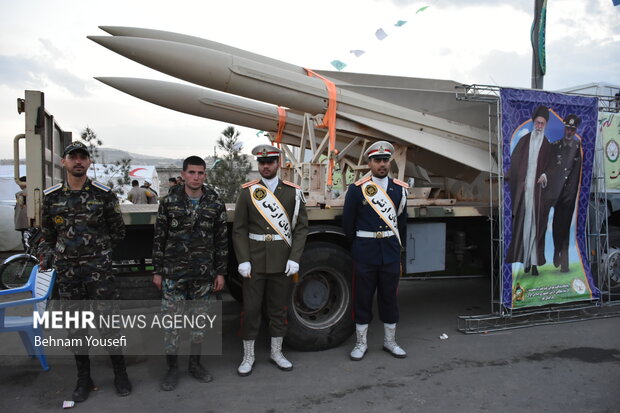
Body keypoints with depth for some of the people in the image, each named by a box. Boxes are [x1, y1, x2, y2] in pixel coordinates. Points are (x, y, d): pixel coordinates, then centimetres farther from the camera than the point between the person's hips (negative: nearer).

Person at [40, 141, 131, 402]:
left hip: (99, 267, -3)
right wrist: (47, 255, 0)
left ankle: (120, 374, 17)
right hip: (67, 270, 3)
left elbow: (118, 231, 6)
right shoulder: (51, 196, 5)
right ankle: (84, 379, 25)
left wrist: (98, 249, 3)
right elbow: (48, 233, 15)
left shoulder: (103, 194, -2)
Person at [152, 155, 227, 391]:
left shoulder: (215, 204, 1)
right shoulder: (169, 202, -1)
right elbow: (159, 238, 2)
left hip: (204, 275, 2)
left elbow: (221, 241, 5)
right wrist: (157, 271, 1)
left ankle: (195, 363, 28)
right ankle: (172, 368, 19)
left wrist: (220, 272, 3)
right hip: (173, 274, -1)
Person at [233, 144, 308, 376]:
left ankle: (276, 352, 28)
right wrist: (243, 260, -9)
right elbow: (239, 229, -1)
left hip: (282, 261, 1)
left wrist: (294, 258, -8)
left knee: (278, 309, 11)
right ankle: (248, 356, 21)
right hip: (255, 261, -1)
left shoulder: (293, 192, 2)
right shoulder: (247, 191, 1)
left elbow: (301, 227, 1)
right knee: (251, 309, 5)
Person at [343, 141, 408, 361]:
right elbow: (348, 222, 1)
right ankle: (360, 343, 21)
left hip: (391, 253, 3)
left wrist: (399, 246, 14)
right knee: (362, 298, 6)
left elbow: (402, 221, 14)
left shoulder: (399, 189, 5)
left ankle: (390, 341, 27)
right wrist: (358, 246, 8)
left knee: (389, 297, 12)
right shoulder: (357, 189, -5)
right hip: (365, 255, -3)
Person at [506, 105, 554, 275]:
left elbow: (550, 166, 7)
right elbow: (514, 160, 8)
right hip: (523, 188, 1)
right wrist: (509, 175, -4)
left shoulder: (547, 145, 10)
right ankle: (526, 259, 8)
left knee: (536, 223, -2)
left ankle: (534, 261, 2)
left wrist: (544, 175, -13)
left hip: (537, 188, 0)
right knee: (522, 222, 0)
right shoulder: (524, 140, 10)